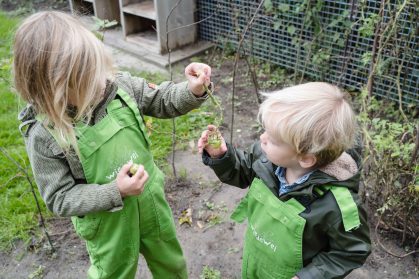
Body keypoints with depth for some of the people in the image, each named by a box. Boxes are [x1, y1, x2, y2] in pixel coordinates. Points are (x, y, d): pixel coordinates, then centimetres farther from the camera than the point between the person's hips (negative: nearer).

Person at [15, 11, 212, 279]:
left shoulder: (119, 85, -16)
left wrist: (192, 91, -21)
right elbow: (60, 198, -17)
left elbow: (161, 101, -2)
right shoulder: (44, 136, -25)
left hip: (151, 200, 4)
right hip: (108, 223, -3)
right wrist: (115, 192, -28)